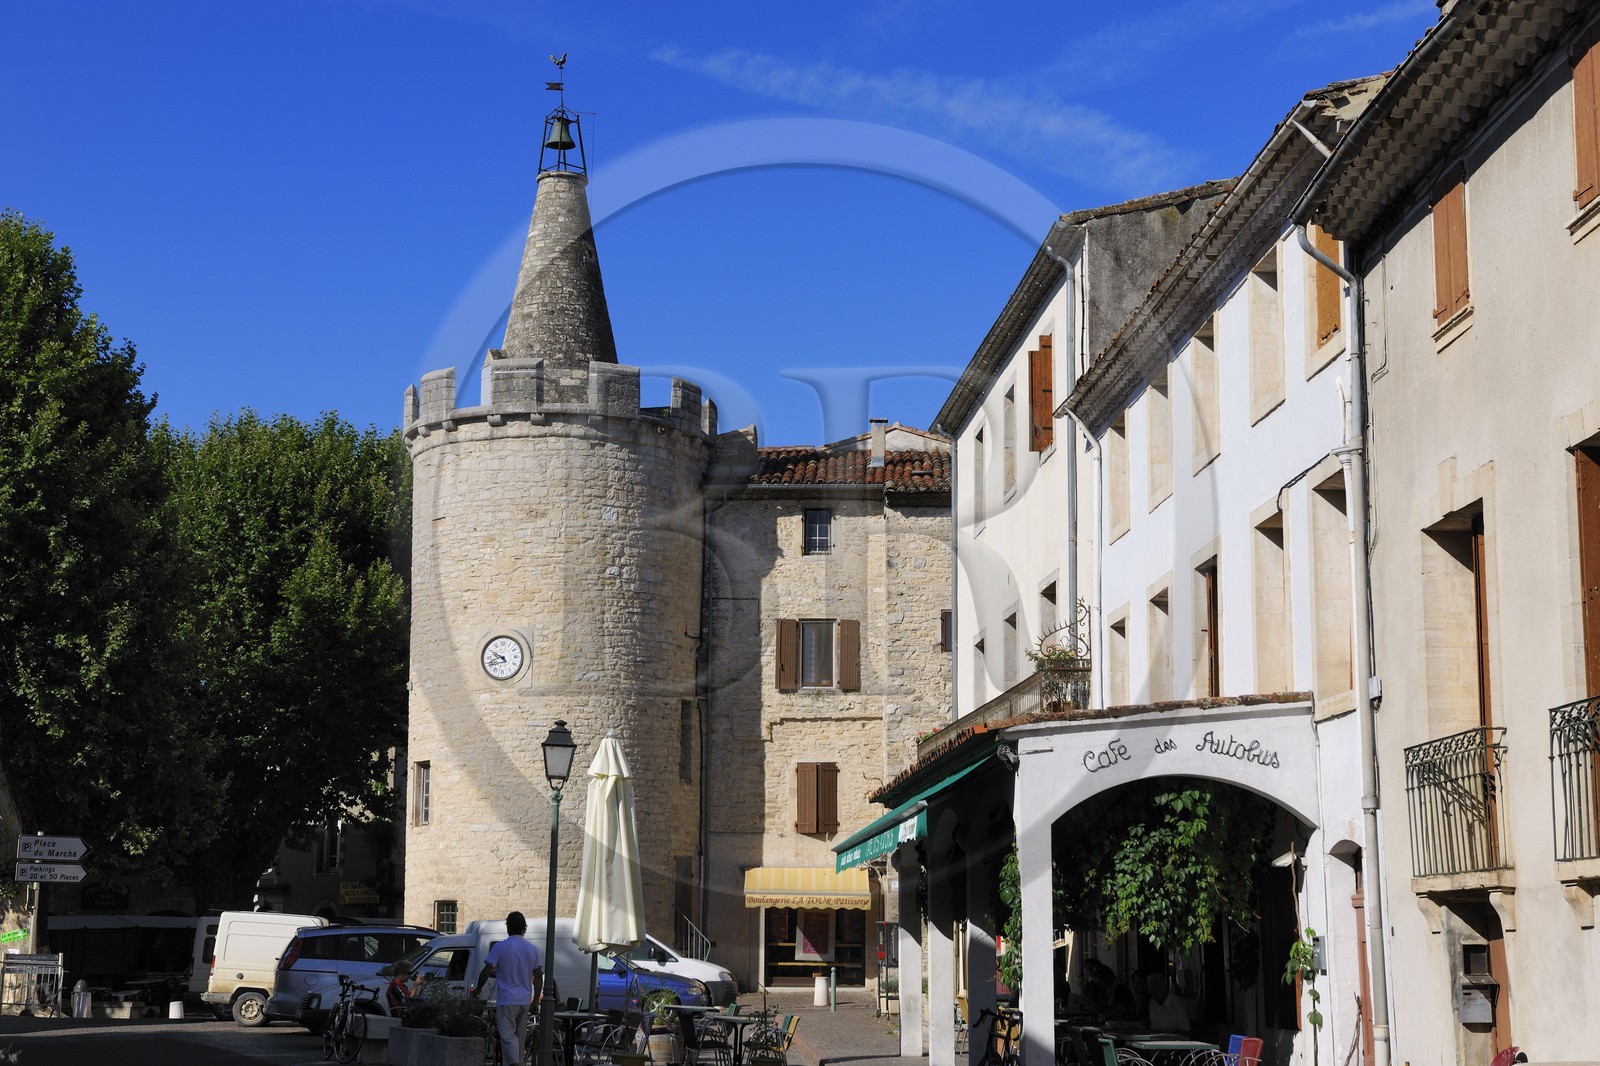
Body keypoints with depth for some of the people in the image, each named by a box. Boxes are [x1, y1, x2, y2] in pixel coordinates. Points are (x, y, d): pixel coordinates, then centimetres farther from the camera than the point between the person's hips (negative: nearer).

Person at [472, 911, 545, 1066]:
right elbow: (538, 976, 8)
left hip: (506, 1000, -5)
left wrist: (478, 989, 11)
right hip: (525, 1000, 5)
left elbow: (486, 971, -6)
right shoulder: (532, 948, 6)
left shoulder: (500, 947, -7)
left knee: (508, 1036, -8)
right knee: (519, 1036, 14)